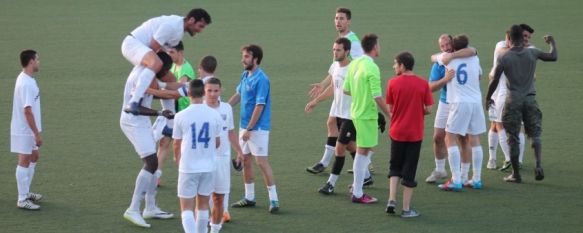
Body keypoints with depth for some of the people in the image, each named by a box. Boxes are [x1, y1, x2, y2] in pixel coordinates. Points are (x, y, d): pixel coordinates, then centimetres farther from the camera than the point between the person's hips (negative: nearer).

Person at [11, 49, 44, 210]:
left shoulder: (27, 79, 8)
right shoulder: (26, 84, -23)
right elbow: (27, 110, -25)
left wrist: (36, 131, 18)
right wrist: (37, 133, -22)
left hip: (28, 130, 10)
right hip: (24, 131, -10)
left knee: (34, 157, 19)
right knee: (25, 161, -3)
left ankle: (25, 192, 31)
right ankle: (22, 200, 4)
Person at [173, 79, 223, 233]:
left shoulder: (181, 116, -9)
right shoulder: (214, 115, -3)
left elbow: (177, 144, 1)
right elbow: (217, 142, 7)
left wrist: (177, 159, 22)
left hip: (188, 168, -3)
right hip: (208, 167, 3)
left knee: (186, 207, 2)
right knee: (203, 205, 17)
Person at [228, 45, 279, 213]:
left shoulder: (261, 79, -18)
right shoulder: (245, 75, 8)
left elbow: (259, 106, -20)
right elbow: (238, 95, 22)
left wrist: (249, 129, -19)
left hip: (258, 128, -9)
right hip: (244, 126, 9)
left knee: (261, 161, -9)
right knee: (245, 160, 13)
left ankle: (273, 199, -4)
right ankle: (249, 197, 23)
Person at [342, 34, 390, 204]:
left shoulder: (354, 64, 5)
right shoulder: (372, 68, -20)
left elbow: (346, 89, 11)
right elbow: (377, 97, -22)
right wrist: (389, 115, -12)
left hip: (356, 112, 8)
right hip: (367, 115, -8)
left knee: (365, 151, 20)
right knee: (363, 152, -1)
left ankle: (357, 184, 24)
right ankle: (357, 194, 4)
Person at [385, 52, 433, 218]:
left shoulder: (393, 83, -7)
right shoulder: (423, 84, -6)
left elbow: (389, 109, -3)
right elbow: (428, 109, -5)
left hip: (397, 132, 0)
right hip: (415, 134, 0)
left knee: (395, 168, 18)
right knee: (409, 171, 6)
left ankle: (392, 200, 3)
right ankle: (406, 209, 8)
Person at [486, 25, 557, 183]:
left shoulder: (504, 58, -5)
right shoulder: (532, 53, 0)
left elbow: (494, 81, -3)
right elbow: (553, 57, 12)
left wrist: (488, 98, 11)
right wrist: (552, 43, 31)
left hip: (513, 101, -1)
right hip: (530, 99, 2)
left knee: (513, 139, 4)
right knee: (535, 134, 8)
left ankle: (516, 174, 8)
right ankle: (538, 165, -15)